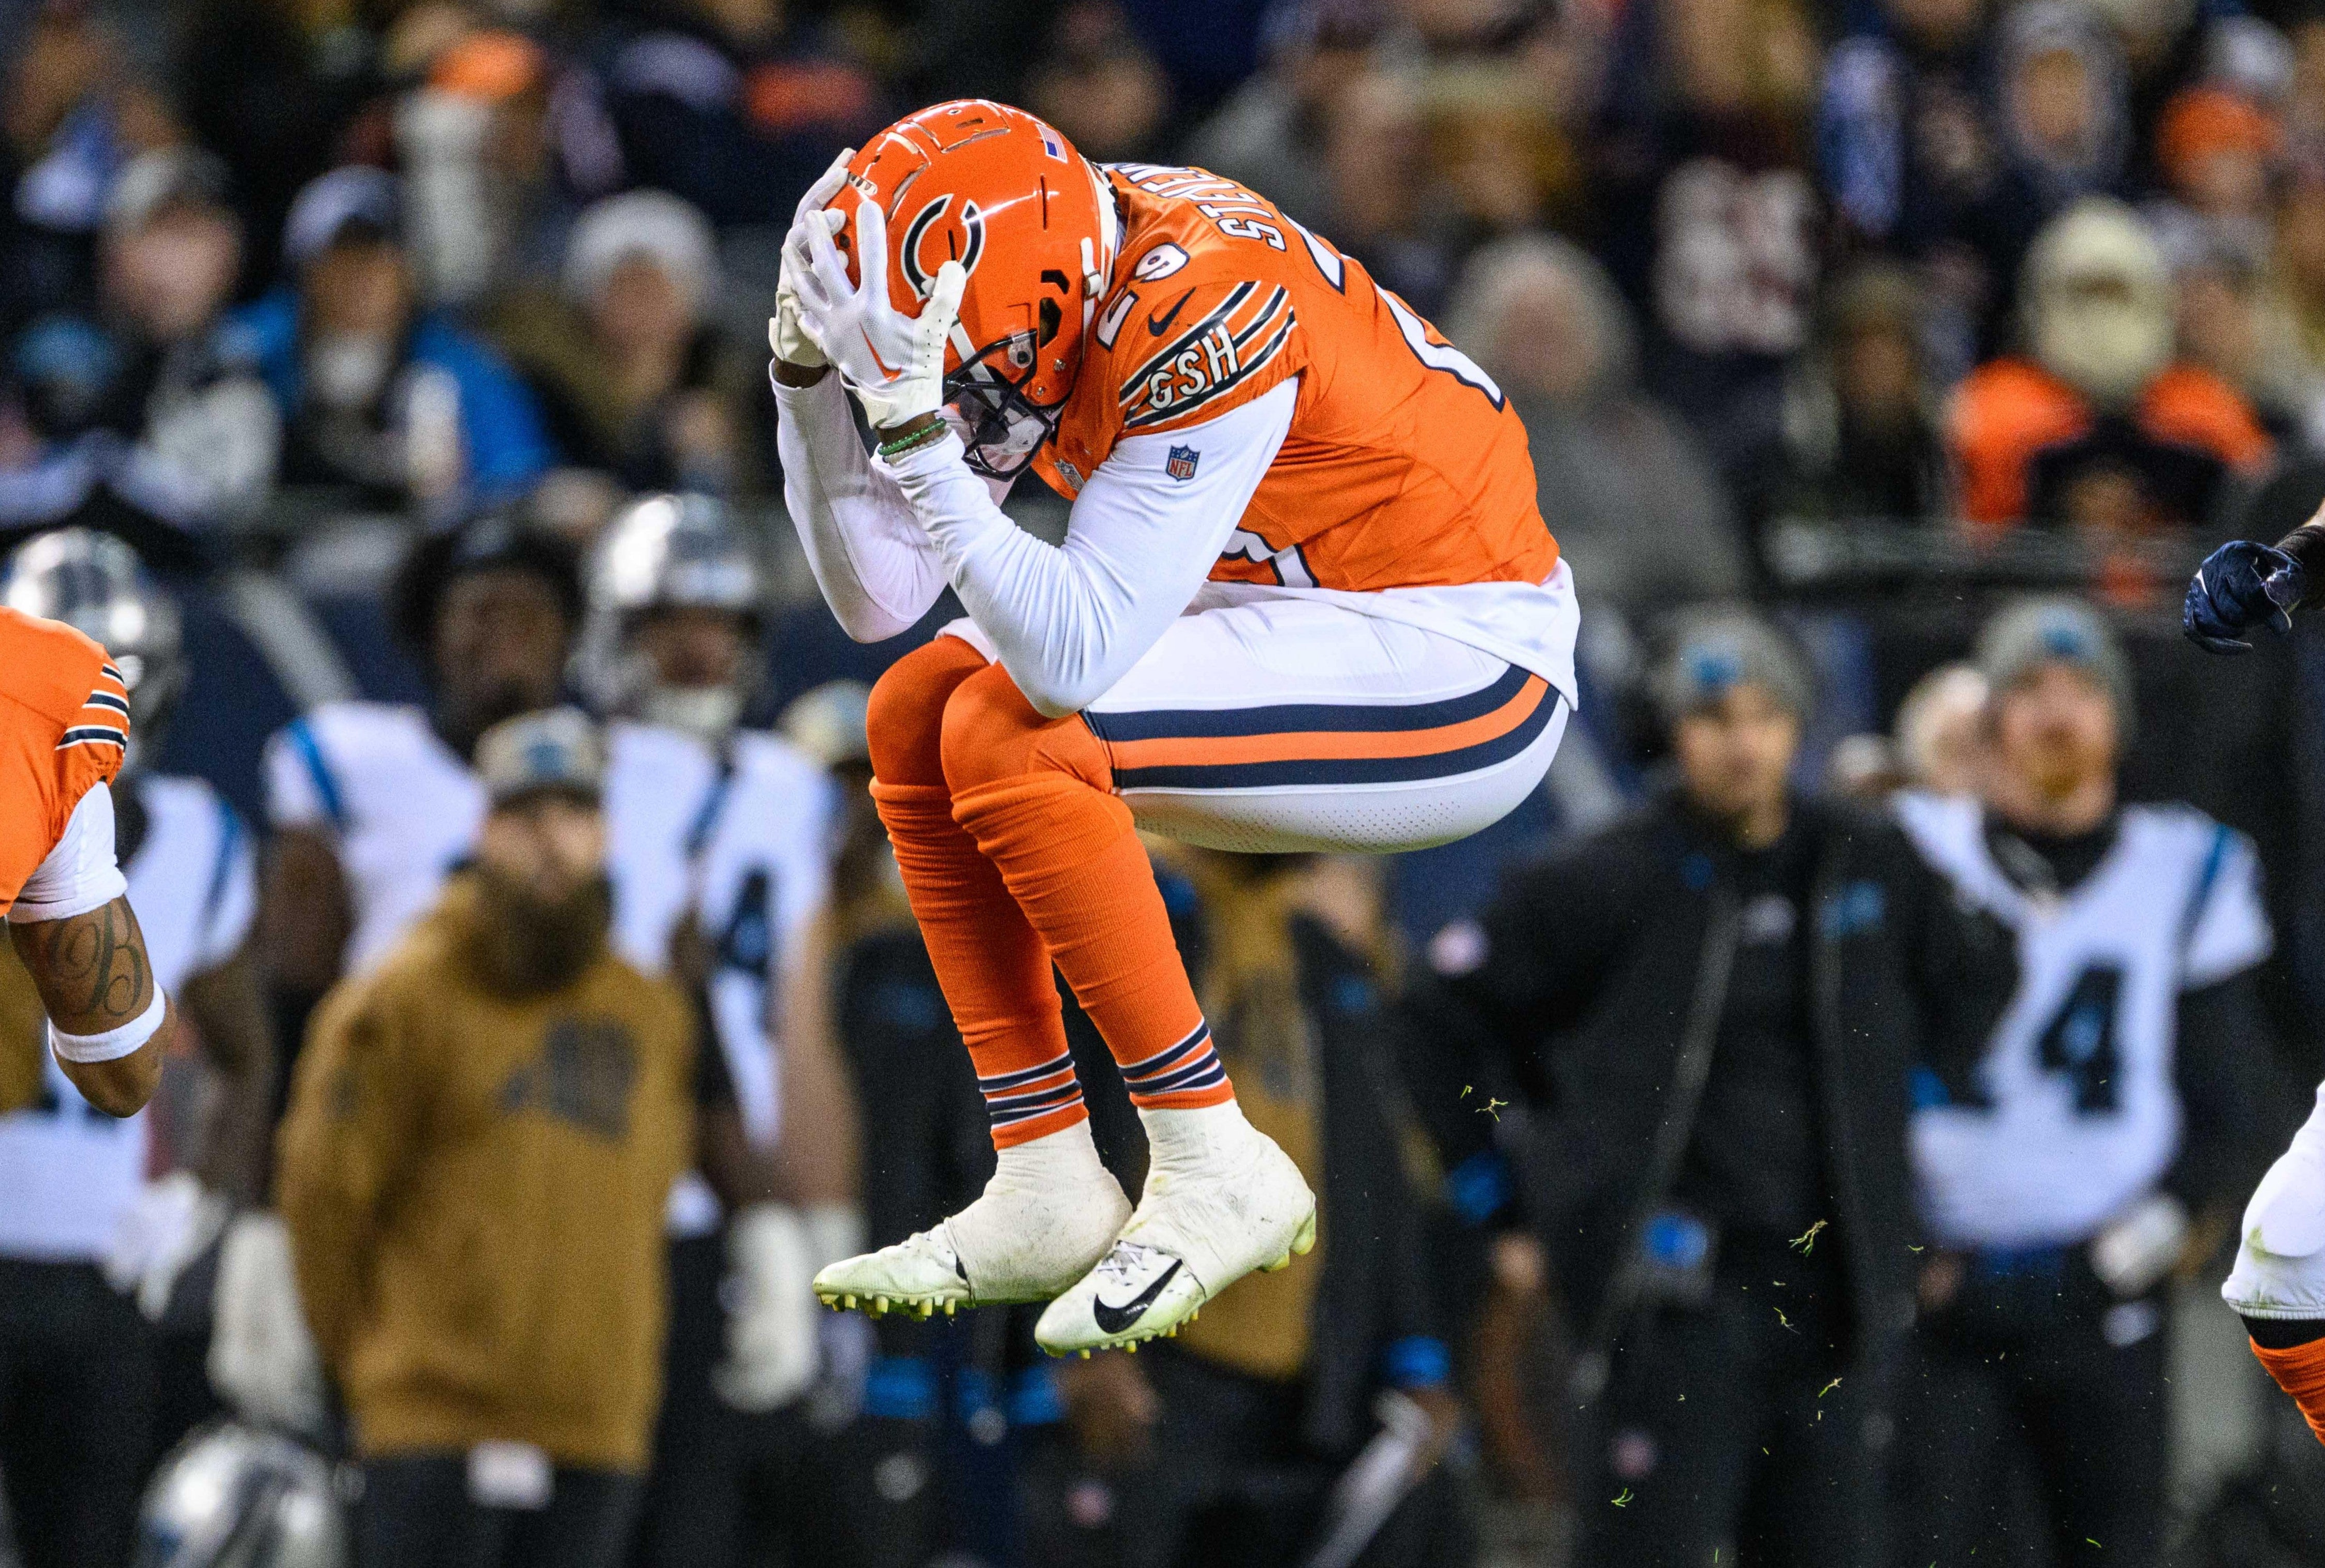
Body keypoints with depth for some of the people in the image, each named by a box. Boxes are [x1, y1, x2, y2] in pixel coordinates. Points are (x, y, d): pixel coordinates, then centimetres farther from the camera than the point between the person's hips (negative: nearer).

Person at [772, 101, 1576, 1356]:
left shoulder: (1201, 317, -29)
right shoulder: (1025, 295, -3)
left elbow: (1071, 656, -33)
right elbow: (876, 601, 0)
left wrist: (913, 425, -37)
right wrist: (807, 376, -13)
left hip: (1461, 674, -9)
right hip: (1302, 627, 9)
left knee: (1006, 736, -22)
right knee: (915, 719, -1)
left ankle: (1216, 1178, -12)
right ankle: (1048, 1193, 3)